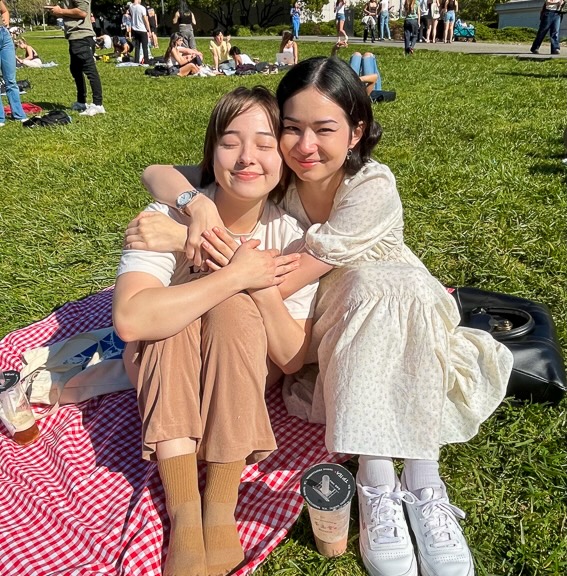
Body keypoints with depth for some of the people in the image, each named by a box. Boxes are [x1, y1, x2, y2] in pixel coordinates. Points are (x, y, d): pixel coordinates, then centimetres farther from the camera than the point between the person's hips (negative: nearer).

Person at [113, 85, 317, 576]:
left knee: (234, 307, -30)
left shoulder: (291, 236, -14)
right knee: (173, 308, -31)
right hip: (162, 373, 0)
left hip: (245, 374, 1)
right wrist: (237, 275, -34)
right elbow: (130, 319, -37)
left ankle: (221, 512, -24)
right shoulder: (170, 217, -20)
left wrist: (263, 288, -31)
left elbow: (293, 360, -15)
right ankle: (184, 520, -29)